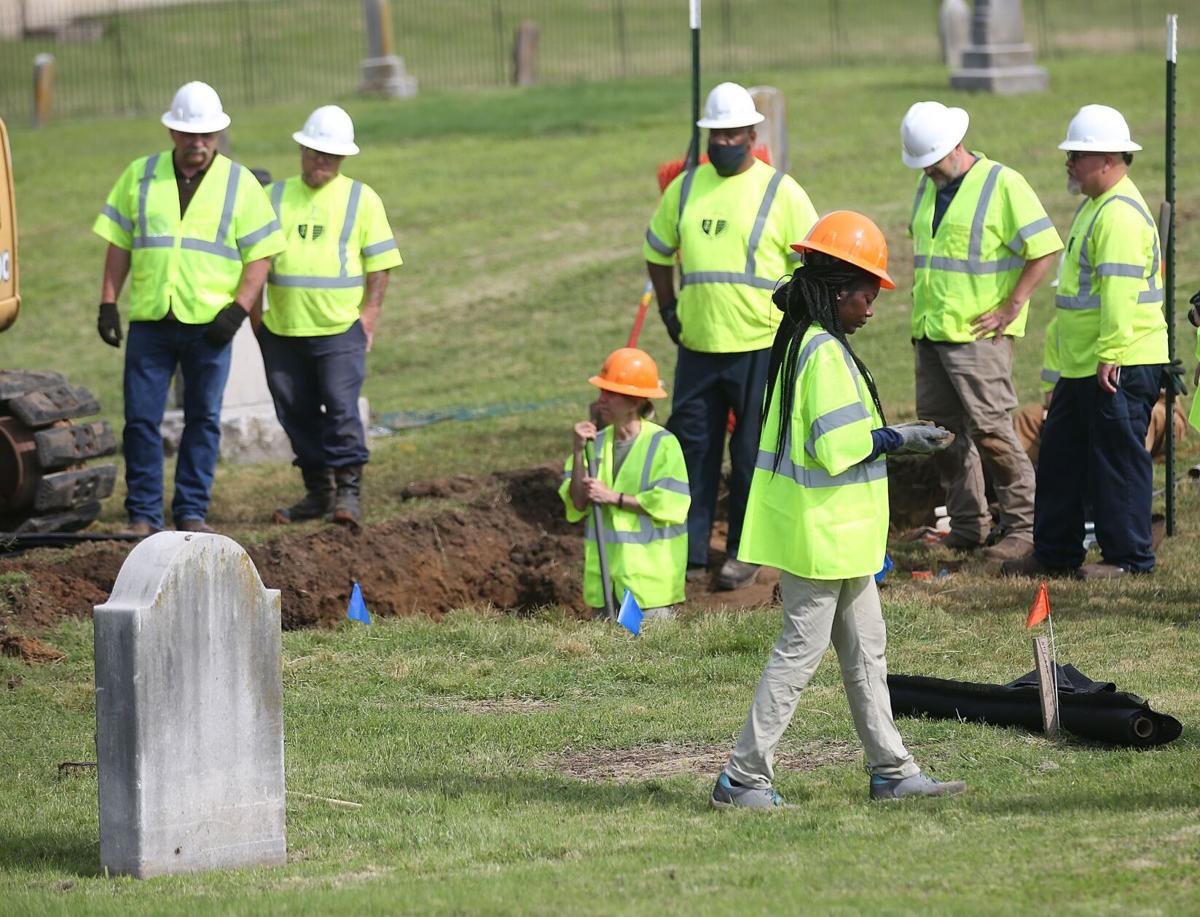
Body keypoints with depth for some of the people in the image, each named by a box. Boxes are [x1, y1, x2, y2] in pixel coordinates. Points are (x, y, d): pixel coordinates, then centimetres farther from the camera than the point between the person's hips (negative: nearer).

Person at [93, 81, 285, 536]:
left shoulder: (240, 184, 5)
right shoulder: (140, 176, 9)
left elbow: (260, 255, 3)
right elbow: (118, 244, 11)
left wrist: (238, 310, -9)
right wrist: (108, 305, 2)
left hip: (209, 326, -1)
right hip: (149, 322, 1)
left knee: (204, 419, 3)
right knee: (141, 418, -2)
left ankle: (192, 511, 12)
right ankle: (143, 514, 5)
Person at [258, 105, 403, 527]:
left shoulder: (361, 200, 5)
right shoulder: (274, 198, 11)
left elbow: (379, 263, 5)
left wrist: (370, 312, -5)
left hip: (340, 328, -3)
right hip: (282, 330, 3)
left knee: (341, 409, -10)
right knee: (297, 413, 6)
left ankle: (348, 489, -1)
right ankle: (318, 490, 16)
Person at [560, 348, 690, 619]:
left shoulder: (662, 444, -9)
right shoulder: (598, 441, 5)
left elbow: (668, 504, -16)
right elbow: (578, 504, 0)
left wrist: (614, 497, -15)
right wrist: (578, 452, -11)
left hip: (649, 569, -5)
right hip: (605, 564, 5)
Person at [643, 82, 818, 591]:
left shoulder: (780, 191, -3)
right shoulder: (686, 189, 9)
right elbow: (657, 252, 22)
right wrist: (667, 309, 13)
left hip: (761, 347, -4)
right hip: (698, 348, 4)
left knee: (752, 453, 2)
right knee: (692, 449, 5)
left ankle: (745, 553, 11)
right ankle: (690, 552, 11)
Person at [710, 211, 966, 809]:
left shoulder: (796, 341, 12)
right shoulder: (827, 354, -20)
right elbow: (838, 446, -24)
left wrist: (891, 439, 11)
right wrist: (898, 439, -12)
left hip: (836, 534, 11)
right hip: (822, 534, -11)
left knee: (865, 647, 15)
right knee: (801, 648, -5)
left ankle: (891, 770, 20)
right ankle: (743, 777, -1)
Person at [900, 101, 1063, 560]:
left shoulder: (1002, 185, -10)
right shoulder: (929, 187, 13)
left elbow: (1044, 249, -13)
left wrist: (1010, 310, -14)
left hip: (978, 334, -8)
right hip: (930, 333, 8)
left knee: (989, 429, -10)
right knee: (943, 431, 9)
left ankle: (1023, 526, -2)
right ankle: (967, 525, 18)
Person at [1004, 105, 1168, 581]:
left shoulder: (1121, 214, -18)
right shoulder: (1094, 207, 17)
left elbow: (1120, 290, -25)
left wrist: (1110, 353, -27)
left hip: (1120, 366, -11)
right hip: (1083, 364, 11)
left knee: (1117, 458, -2)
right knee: (1062, 453, 15)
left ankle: (1128, 556, 6)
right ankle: (1054, 553, 23)